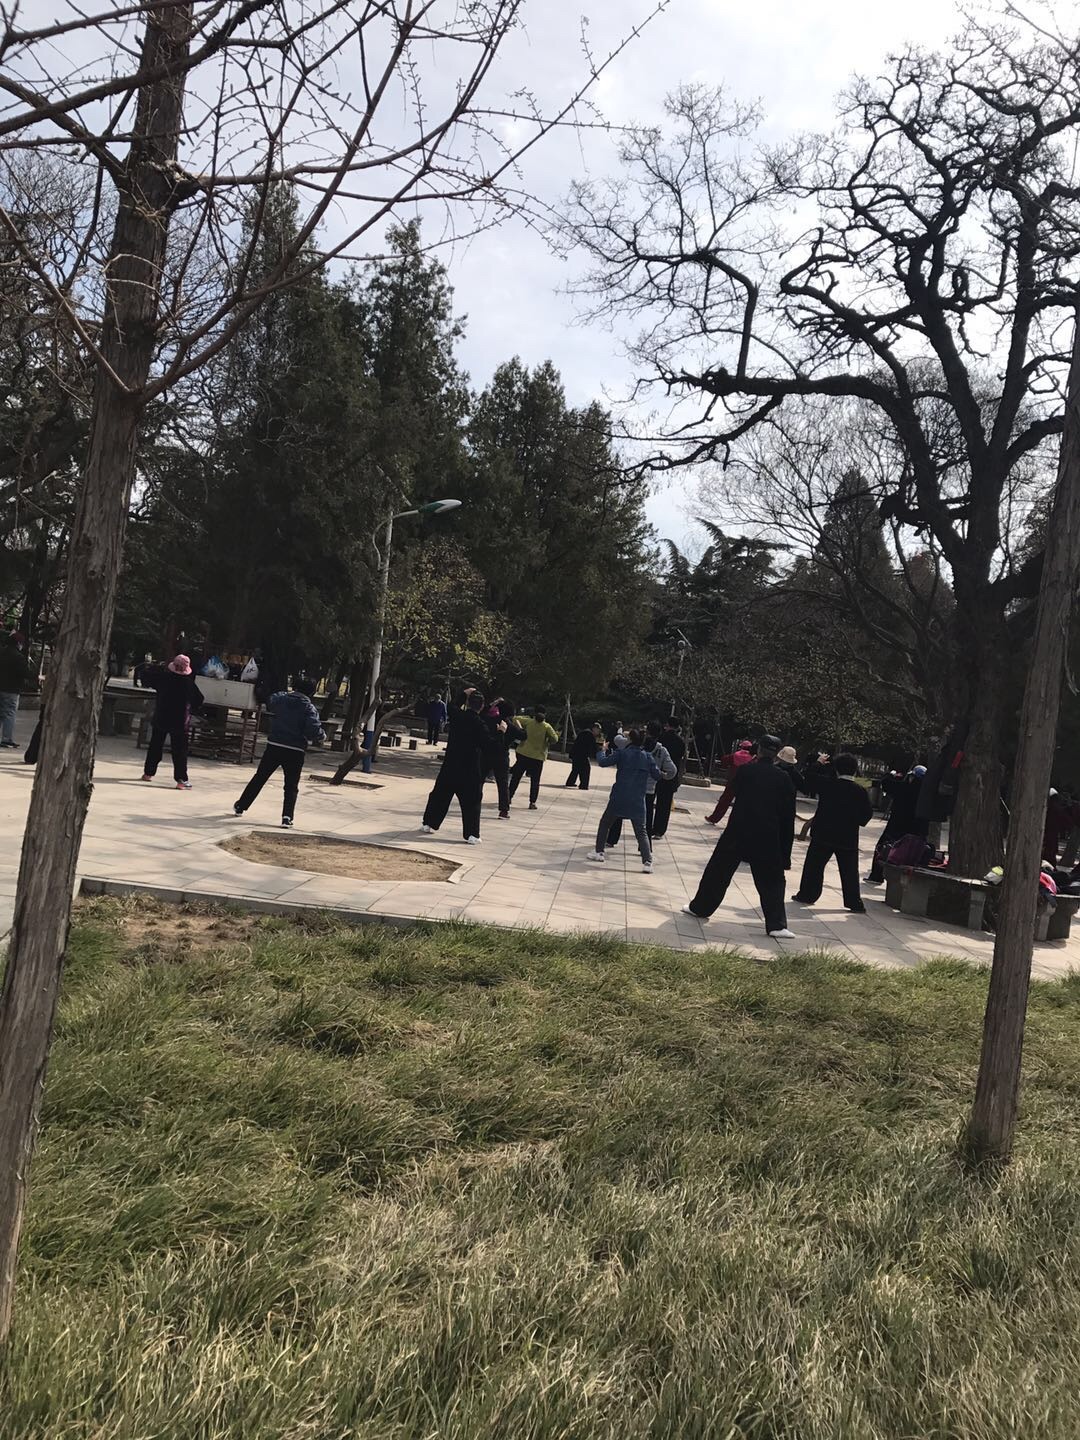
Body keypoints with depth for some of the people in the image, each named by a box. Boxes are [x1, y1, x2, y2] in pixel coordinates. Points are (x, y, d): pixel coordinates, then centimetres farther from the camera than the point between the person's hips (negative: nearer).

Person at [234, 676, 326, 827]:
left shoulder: (281, 699, 1)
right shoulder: (309, 708, -8)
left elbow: (269, 705, 24)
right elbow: (314, 730, -20)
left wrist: (286, 694, 30)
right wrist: (321, 737, 1)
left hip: (274, 746, 3)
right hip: (295, 751, -3)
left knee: (259, 778, 16)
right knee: (291, 786, 7)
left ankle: (240, 806, 25)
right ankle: (287, 817, -6)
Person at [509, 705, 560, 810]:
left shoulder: (528, 721, -2)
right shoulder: (547, 727, -8)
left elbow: (516, 718, 4)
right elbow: (554, 739, -11)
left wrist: (520, 728, 9)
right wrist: (547, 742, 8)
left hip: (523, 754, 2)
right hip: (538, 757, -2)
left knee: (516, 777, 12)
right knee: (535, 781, 6)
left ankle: (509, 797, 16)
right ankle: (532, 802, 1)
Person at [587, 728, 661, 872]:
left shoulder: (622, 753, -4)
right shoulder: (647, 757, 3)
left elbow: (602, 762, -5)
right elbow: (657, 775, 5)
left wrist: (602, 751, 14)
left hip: (619, 798, -2)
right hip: (638, 801, 2)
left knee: (604, 823, 18)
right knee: (641, 832, 5)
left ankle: (599, 852, 18)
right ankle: (647, 862, -7)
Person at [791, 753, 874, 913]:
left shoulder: (826, 783, -8)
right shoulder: (861, 791, -6)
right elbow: (867, 814, -3)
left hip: (823, 834, -1)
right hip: (848, 838, 1)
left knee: (814, 865, 11)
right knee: (849, 871, 7)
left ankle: (807, 895, 14)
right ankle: (854, 903, 8)